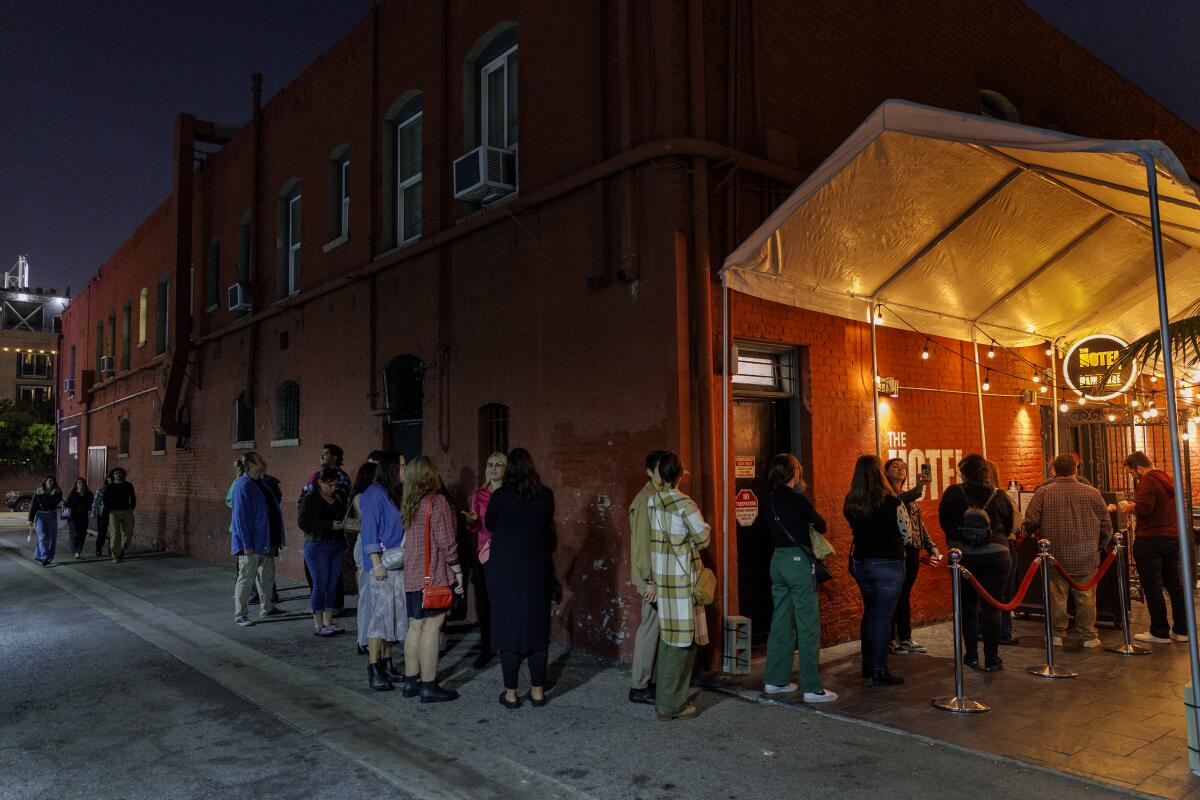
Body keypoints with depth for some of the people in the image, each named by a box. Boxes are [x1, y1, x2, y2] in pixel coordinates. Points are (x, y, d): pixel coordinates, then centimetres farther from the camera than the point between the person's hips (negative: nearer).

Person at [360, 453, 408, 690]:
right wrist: (377, 563, -17)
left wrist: (405, 557, 14)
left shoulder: (395, 494, 14)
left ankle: (386, 663, 20)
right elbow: (369, 531, -14)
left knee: (394, 615, 10)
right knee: (381, 614, -6)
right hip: (382, 565, -8)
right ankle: (373, 671, 2)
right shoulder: (374, 494, -10)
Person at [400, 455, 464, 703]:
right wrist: (458, 572, -6)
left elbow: (407, 539, 14)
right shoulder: (437, 501, -12)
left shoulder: (408, 504, 10)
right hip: (434, 575, -8)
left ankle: (411, 681, 21)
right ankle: (429, 687, 1)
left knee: (415, 627, 14)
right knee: (431, 629, -4)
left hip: (412, 576, 8)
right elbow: (446, 542, -14)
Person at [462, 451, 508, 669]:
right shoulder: (478, 495, 11)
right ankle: (485, 650, 15)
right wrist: (471, 520, -9)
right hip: (483, 554, 3)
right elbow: (474, 530, 13)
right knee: (483, 603, 3)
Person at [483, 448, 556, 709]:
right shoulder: (546, 495, -5)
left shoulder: (500, 496, -11)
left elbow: (489, 525, 6)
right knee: (536, 626, 11)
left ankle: (511, 693, 11)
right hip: (537, 570, 2)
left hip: (505, 570, -2)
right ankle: (538, 691, 17)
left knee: (508, 628, 5)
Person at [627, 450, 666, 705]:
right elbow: (640, 543, -19)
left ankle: (647, 680, 23)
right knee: (650, 628, -3)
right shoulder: (645, 500, -15)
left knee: (655, 628, 13)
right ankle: (638, 687, 7)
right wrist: (648, 582, -20)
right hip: (652, 578, -9)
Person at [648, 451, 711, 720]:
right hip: (681, 576, -7)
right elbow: (703, 538, -8)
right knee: (682, 639, 1)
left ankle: (665, 693, 30)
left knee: (668, 635, 19)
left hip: (660, 574, 7)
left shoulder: (652, 501, 2)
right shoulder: (684, 504, -15)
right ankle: (670, 704, 7)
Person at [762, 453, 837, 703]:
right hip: (799, 561, -7)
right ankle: (811, 688, 2)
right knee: (808, 626, -1)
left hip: (778, 559, 8)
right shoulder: (798, 499, -13)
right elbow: (822, 525, 0)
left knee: (781, 623, 15)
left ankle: (775, 680, 22)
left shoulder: (771, 500, 6)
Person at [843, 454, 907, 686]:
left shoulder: (850, 503, -2)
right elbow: (906, 534, -3)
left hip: (861, 561, 5)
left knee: (869, 612, 19)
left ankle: (868, 665, 28)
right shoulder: (891, 502, -15)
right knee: (883, 617, 1)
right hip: (888, 563, -5)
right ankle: (879, 671, 5)